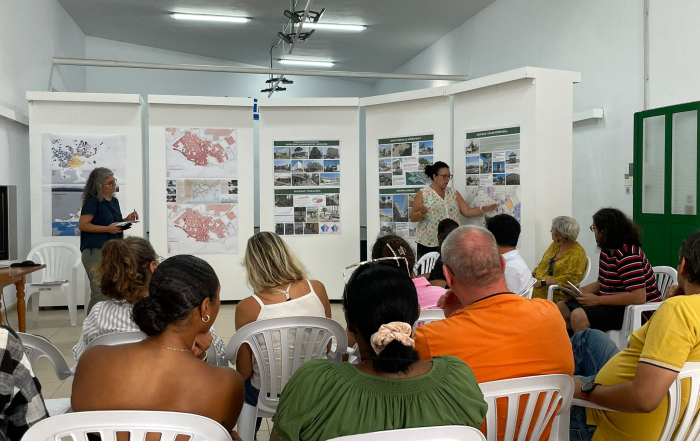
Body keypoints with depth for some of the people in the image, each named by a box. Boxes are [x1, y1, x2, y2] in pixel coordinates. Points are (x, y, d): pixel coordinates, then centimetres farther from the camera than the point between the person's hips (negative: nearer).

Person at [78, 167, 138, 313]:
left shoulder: (114, 201, 14)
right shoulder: (92, 201, -9)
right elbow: (82, 225, -13)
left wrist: (126, 220, 6)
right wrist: (107, 229, -20)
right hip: (95, 252, -8)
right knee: (100, 293, -11)